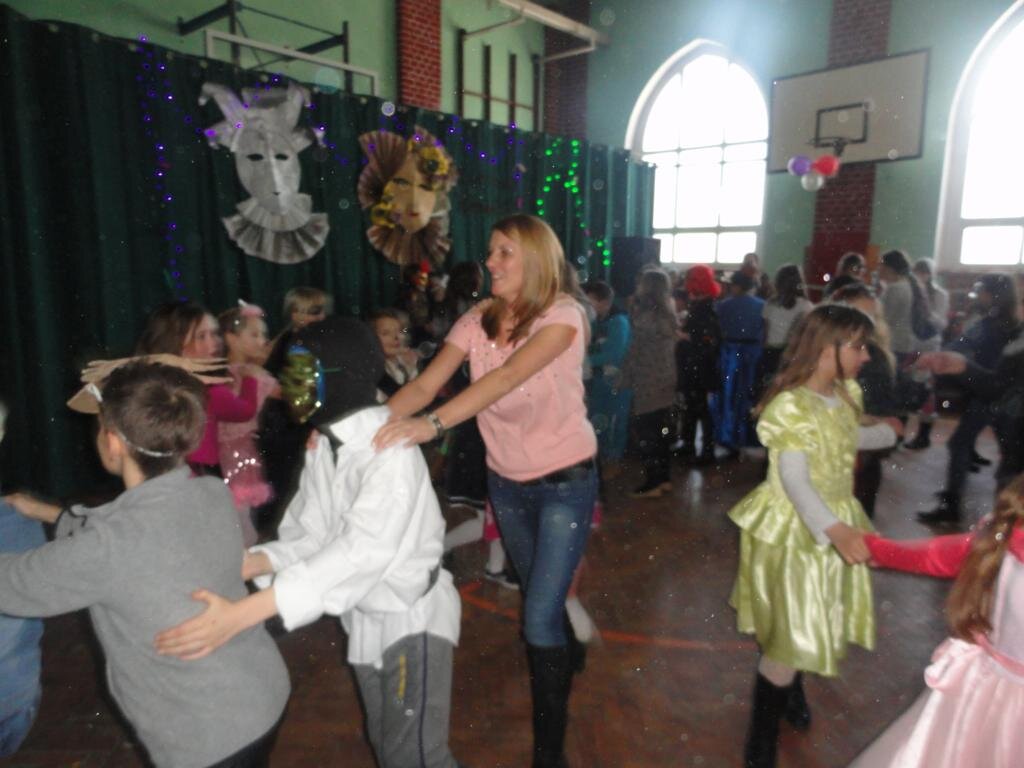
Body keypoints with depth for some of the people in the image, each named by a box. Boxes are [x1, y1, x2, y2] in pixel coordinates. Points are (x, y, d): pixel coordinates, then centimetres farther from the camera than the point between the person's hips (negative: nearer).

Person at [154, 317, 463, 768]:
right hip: (366, 616, 8)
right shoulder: (321, 445, -1)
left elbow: (364, 550, -38)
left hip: (412, 615, -7)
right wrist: (244, 565, -23)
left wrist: (242, 614, -44)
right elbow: (311, 537, -3)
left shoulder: (390, 447, -27)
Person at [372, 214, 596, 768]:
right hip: (506, 481, 5)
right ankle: (567, 656, 57)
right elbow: (425, 383, -16)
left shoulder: (562, 314, -21)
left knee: (539, 618, -7)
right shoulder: (478, 319, -6)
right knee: (540, 596, 24)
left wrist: (431, 425, -49)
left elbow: (507, 377, -37)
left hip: (565, 481, -5)